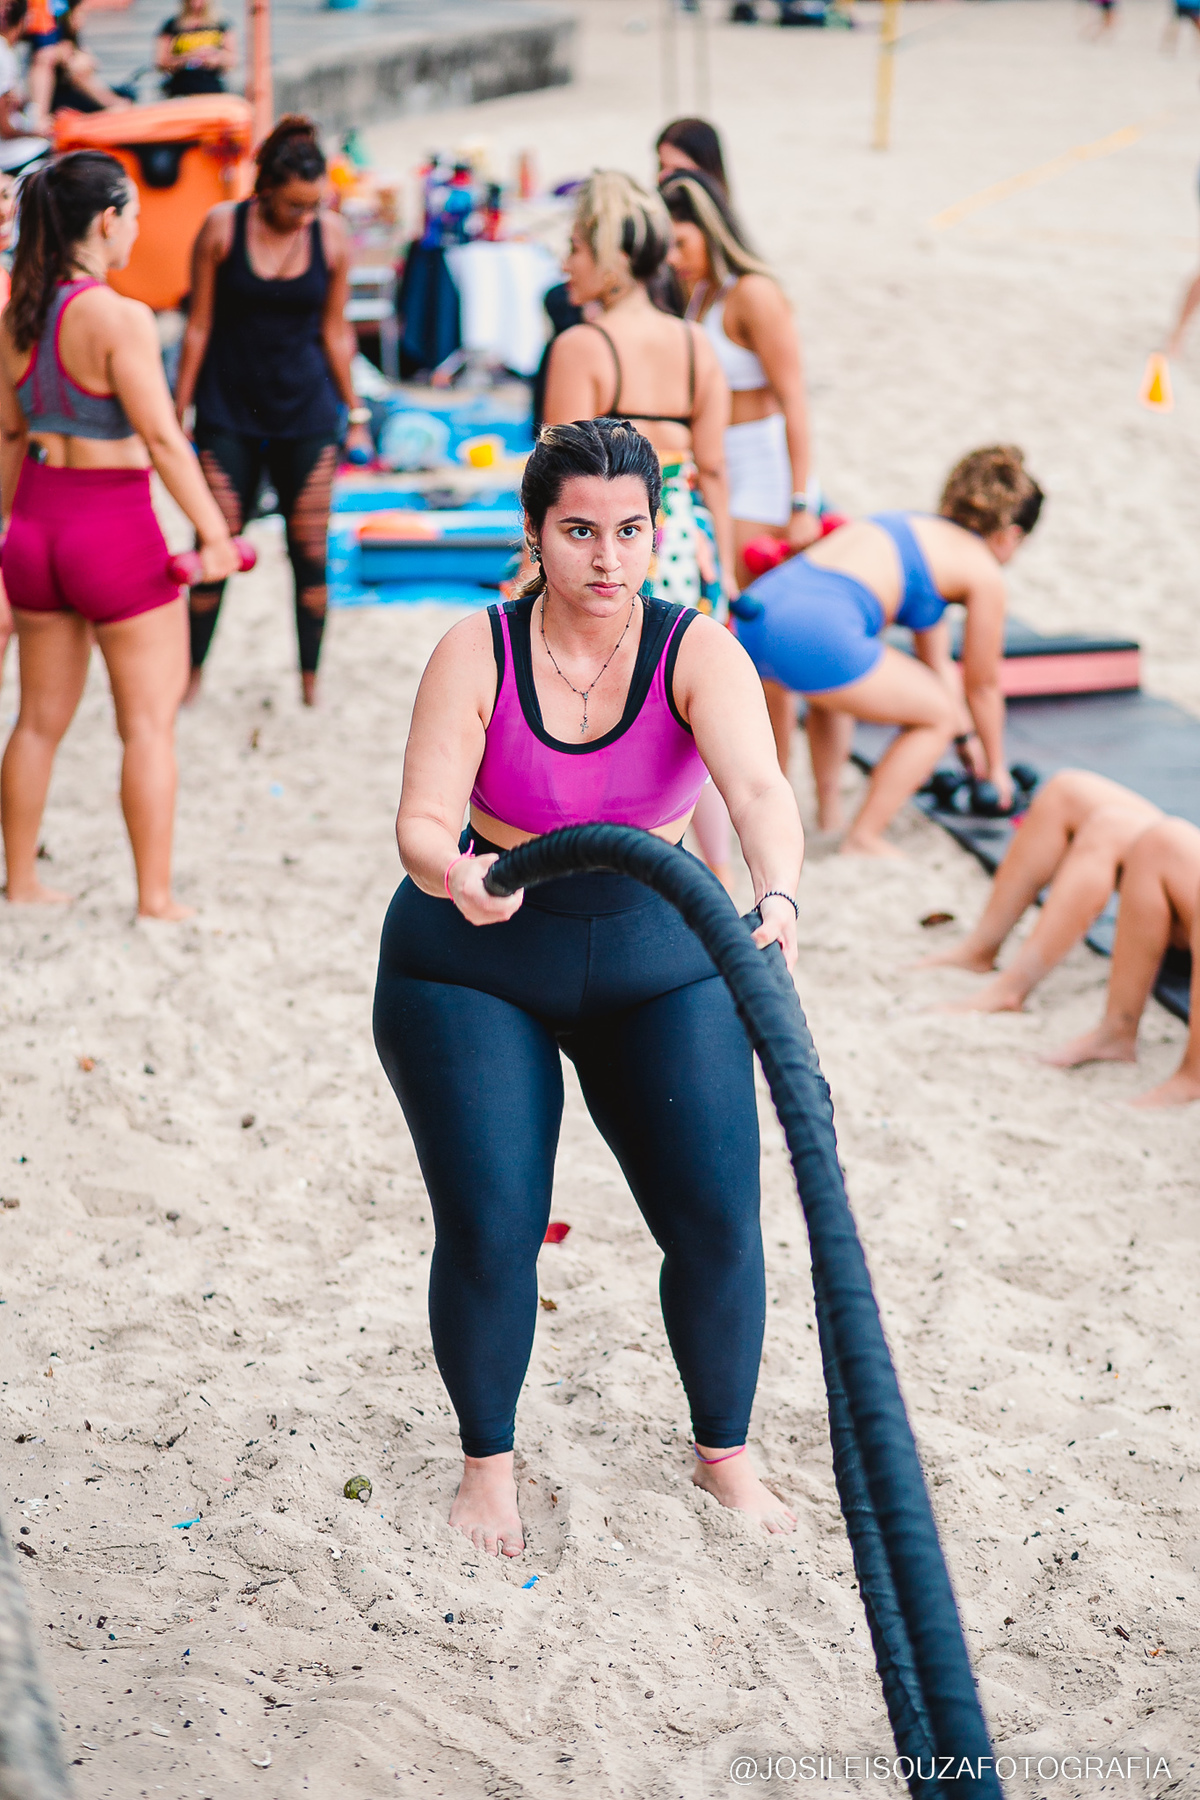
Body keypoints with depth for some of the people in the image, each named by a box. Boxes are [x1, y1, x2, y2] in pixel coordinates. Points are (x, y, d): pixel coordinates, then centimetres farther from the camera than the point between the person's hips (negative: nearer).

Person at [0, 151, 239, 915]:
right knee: (150, 722, 4)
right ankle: (156, 897, 8)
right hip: (113, 527, -7)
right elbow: (161, 436, -21)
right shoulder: (119, 318, -17)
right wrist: (214, 533, -17)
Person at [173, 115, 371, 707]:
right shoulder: (223, 227, -7)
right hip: (229, 410, -1)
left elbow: (334, 331, 7)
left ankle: (310, 680, 13)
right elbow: (199, 326, -1)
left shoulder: (332, 236, -3)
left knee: (310, 549, 2)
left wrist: (355, 413, 9)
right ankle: (191, 673, 13)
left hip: (306, 413, 1)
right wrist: (177, 412, 0)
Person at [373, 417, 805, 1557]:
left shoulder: (698, 653, -15)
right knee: (489, 1229, -9)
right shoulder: (476, 653, -14)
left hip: (658, 959, 1)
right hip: (475, 963, -1)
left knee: (717, 1220, -4)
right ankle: (487, 1463, 16)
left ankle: (724, 1453, 21)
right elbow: (421, 824, -21)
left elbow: (759, 789, -32)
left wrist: (775, 898, -53)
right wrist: (458, 876, -45)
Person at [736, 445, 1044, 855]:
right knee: (938, 717, 14)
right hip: (815, 632, -8)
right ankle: (863, 840, 13)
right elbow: (982, 686, 20)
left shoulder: (919, 531, 33)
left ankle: (829, 815, 38)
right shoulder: (984, 573, 10)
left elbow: (937, 663, 43)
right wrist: (995, 766, 36)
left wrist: (967, 745, 50)